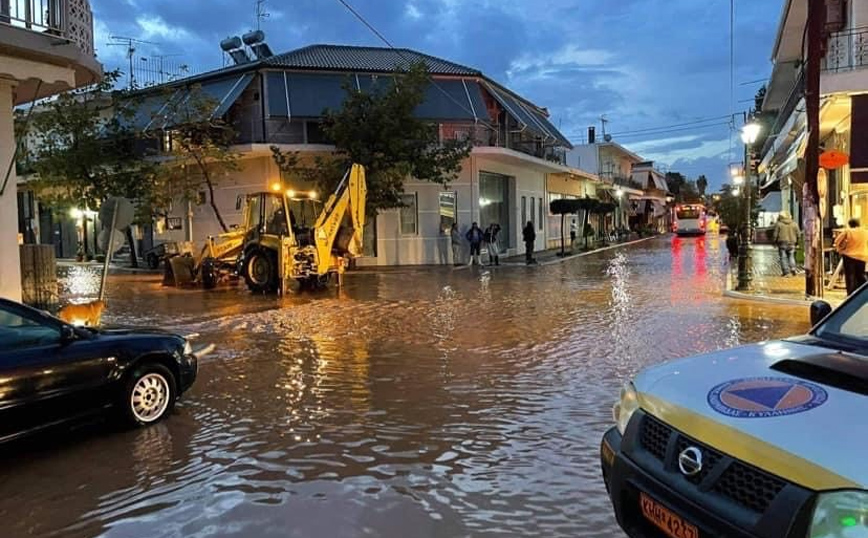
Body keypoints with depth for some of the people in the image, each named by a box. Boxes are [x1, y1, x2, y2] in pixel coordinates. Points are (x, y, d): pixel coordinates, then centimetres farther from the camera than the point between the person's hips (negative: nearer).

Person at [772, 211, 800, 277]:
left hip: (782, 244, -3)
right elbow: (798, 234, 8)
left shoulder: (778, 224, -4)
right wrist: (796, 242, 19)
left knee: (783, 258, 0)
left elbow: (775, 234, -4)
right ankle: (793, 269, -3)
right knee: (791, 257, 13)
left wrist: (774, 242, 8)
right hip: (791, 244, 3)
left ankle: (786, 272, -6)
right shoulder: (794, 224, 6)